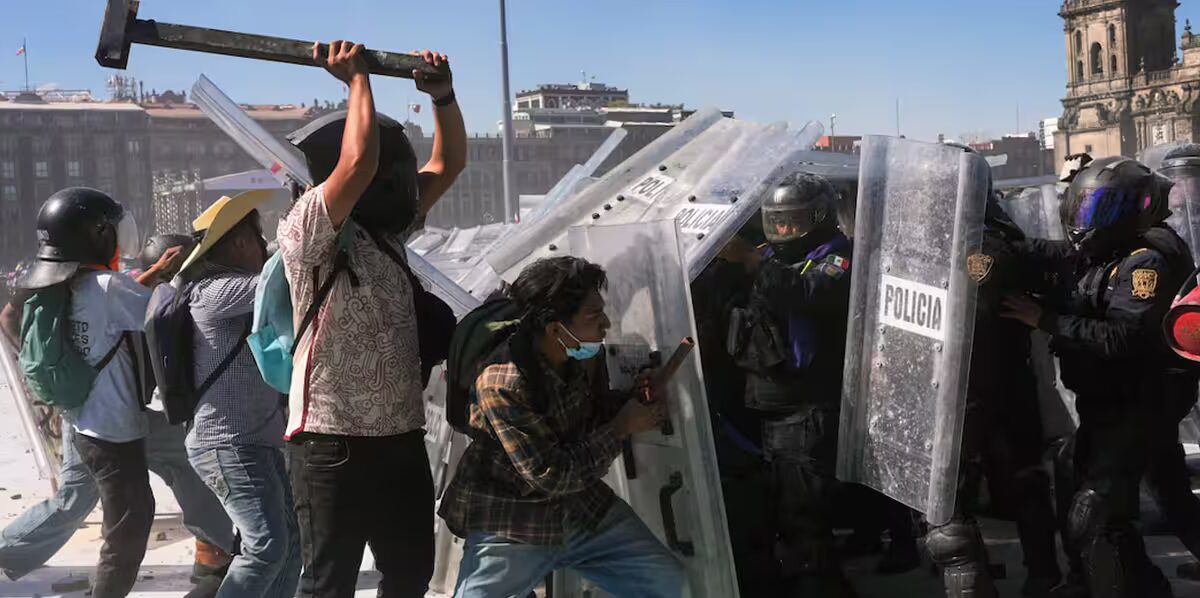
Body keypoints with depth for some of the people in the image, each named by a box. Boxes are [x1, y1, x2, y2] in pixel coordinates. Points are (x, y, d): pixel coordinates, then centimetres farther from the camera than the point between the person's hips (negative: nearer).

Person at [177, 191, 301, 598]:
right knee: (265, 546, -14)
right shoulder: (216, 291, -16)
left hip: (256, 442, 10)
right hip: (228, 445, -10)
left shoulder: (235, 293, 15)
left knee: (291, 540, 9)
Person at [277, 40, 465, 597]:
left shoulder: (385, 230, 10)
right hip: (334, 442, -7)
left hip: (400, 437, 8)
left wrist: (442, 93, 4)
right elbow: (359, 160, -27)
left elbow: (447, 165, 17)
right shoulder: (306, 230, -12)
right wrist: (357, 76, -14)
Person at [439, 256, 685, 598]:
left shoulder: (584, 356, -6)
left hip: (585, 508, 6)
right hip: (511, 522, -6)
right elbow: (550, 477, -24)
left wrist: (636, 402, -6)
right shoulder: (503, 383, -27)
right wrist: (623, 428, -18)